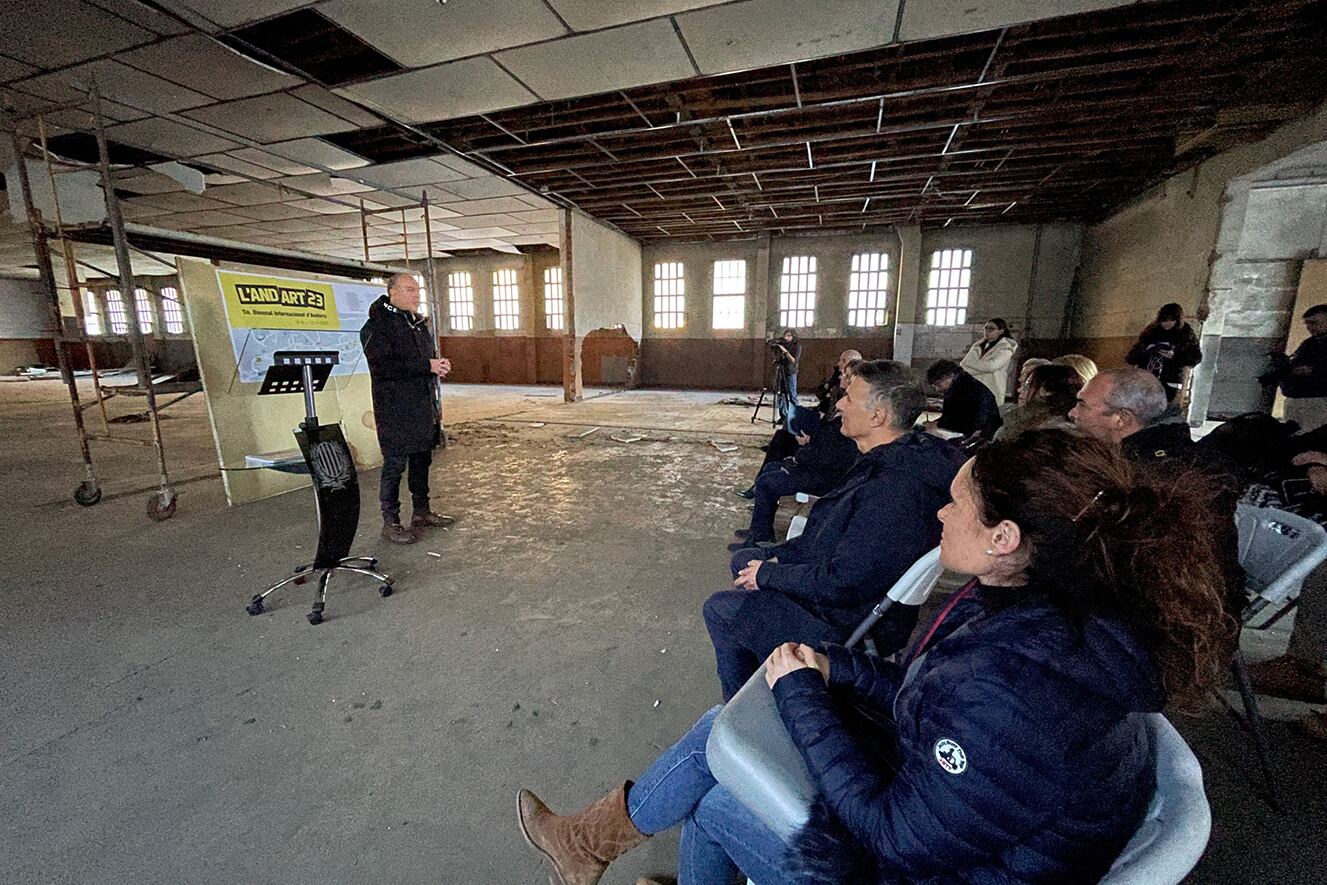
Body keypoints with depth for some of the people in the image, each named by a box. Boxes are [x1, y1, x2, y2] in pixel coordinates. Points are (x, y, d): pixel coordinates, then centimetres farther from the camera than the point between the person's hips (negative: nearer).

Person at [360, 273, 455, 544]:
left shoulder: (419, 323, 17)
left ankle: (421, 512, 28)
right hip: (395, 408, -8)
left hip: (423, 405, 8)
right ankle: (391, 522, 7)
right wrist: (426, 365, -22)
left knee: (422, 459, 14)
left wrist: (438, 366, 3)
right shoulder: (377, 325, -9)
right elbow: (383, 365, -21)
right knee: (395, 464, -3)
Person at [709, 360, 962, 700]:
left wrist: (766, 574, -16)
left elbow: (840, 584, -31)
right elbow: (836, 534, 8)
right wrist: (775, 557, 2)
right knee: (744, 559, 20)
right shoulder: (891, 459, -1)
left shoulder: (894, 490, -34)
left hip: (848, 624, -10)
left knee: (719, 608, -6)